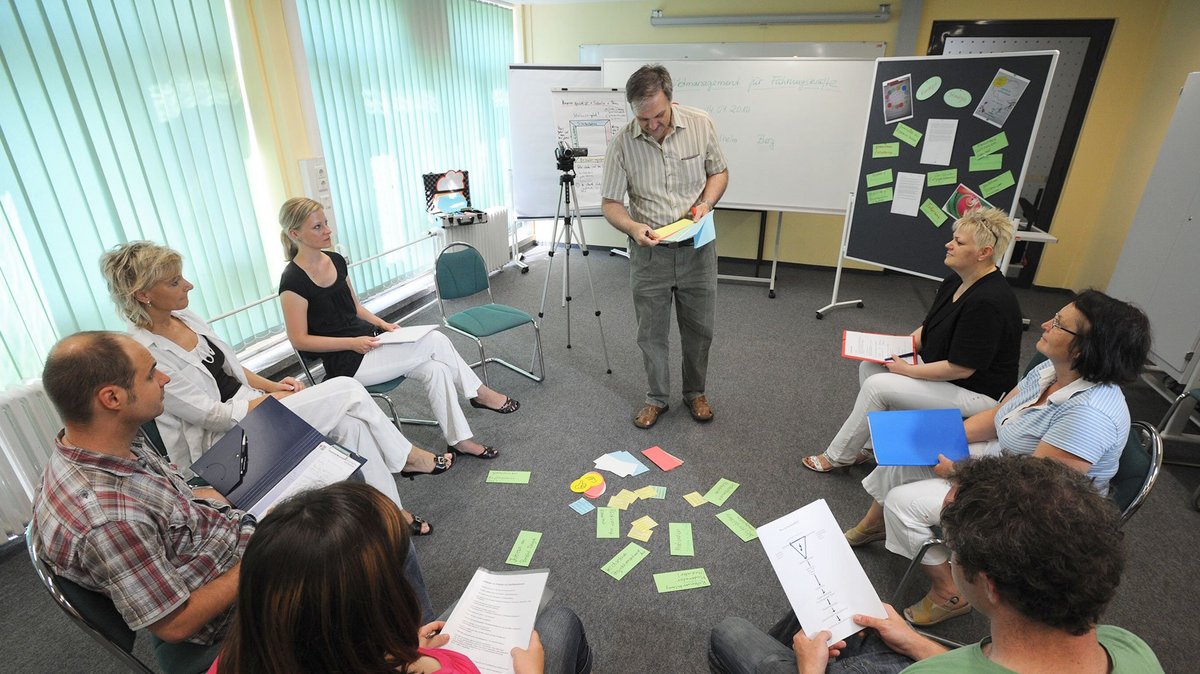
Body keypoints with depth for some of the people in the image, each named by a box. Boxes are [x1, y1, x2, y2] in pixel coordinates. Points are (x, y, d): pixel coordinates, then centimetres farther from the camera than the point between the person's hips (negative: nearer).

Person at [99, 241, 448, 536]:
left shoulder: (187, 319, 5)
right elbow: (212, 415, -18)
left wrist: (272, 385, -1)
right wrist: (279, 397, -13)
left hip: (248, 407, 7)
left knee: (351, 423, -16)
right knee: (348, 391, -21)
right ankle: (406, 457, 0)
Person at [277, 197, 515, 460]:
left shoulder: (335, 260, 6)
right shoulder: (293, 281, -16)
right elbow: (300, 340, -13)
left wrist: (382, 324, 0)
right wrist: (353, 342, -21)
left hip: (369, 340, 7)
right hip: (346, 363, -7)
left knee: (436, 370, -14)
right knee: (435, 341, -17)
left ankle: (460, 441, -3)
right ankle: (479, 393, 3)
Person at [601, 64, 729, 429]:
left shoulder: (701, 124, -7)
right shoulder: (622, 143, -12)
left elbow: (719, 172, 6)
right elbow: (610, 202, -7)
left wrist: (705, 203, -14)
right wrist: (633, 227, -27)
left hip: (697, 248, 2)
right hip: (649, 251, -1)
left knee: (699, 329, 13)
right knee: (651, 333, 9)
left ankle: (695, 392, 36)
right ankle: (657, 398, 30)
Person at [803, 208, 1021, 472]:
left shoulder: (987, 302, -28)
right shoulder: (955, 281, 1)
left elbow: (961, 368, -26)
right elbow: (929, 329, 13)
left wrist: (908, 370, -17)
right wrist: (897, 347, -3)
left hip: (977, 393, -9)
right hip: (939, 366, 9)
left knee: (878, 386, -20)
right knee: (870, 366, -2)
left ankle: (837, 456, -2)